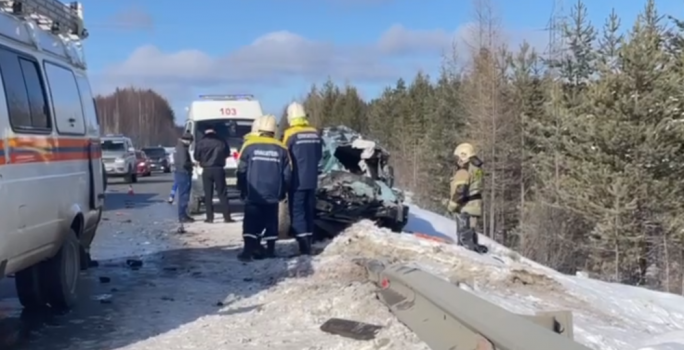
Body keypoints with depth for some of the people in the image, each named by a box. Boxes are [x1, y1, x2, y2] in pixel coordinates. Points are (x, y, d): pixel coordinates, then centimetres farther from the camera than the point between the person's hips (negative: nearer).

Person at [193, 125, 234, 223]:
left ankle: (210, 217, 2)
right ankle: (227, 217, 0)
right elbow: (227, 154, 15)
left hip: (207, 170, -1)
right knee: (222, 194, 3)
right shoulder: (222, 141, 4)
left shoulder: (201, 142, 0)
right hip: (219, 169, 1)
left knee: (208, 195, 5)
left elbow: (196, 157, 6)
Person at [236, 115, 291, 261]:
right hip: (272, 194, 2)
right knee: (271, 221, 11)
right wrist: (282, 192, 16)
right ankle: (270, 250, 14)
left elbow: (241, 170, -1)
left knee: (251, 222, 0)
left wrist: (242, 189, 10)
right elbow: (287, 173, 4)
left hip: (253, 194, -2)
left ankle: (248, 250, -8)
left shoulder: (249, 145, -3)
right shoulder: (281, 148, 2)